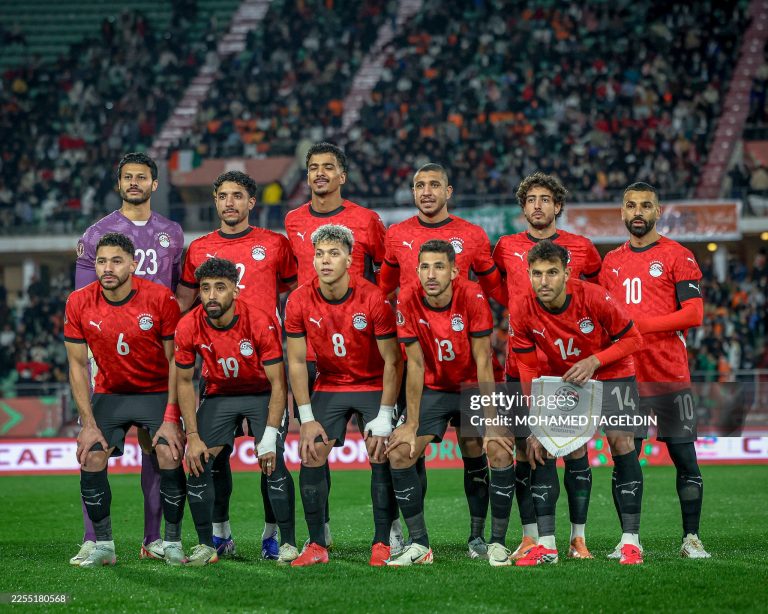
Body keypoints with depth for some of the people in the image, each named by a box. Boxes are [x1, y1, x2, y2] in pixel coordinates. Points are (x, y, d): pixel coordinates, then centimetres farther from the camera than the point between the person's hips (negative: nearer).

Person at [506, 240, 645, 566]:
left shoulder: (593, 298, -25)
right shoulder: (522, 314, -18)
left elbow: (632, 339, -13)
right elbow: (529, 372, -8)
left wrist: (594, 361, -26)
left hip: (610, 374, -3)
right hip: (560, 378, 3)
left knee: (620, 440, -20)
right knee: (540, 447, -13)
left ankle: (630, 540, -14)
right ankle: (547, 544, -9)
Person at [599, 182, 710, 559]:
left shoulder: (677, 256, 0)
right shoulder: (611, 262, 15)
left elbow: (693, 313, -9)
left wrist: (639, 323, -15)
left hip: (669, 376, -4)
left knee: (685, 457, -2)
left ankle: (691, 539, 6)